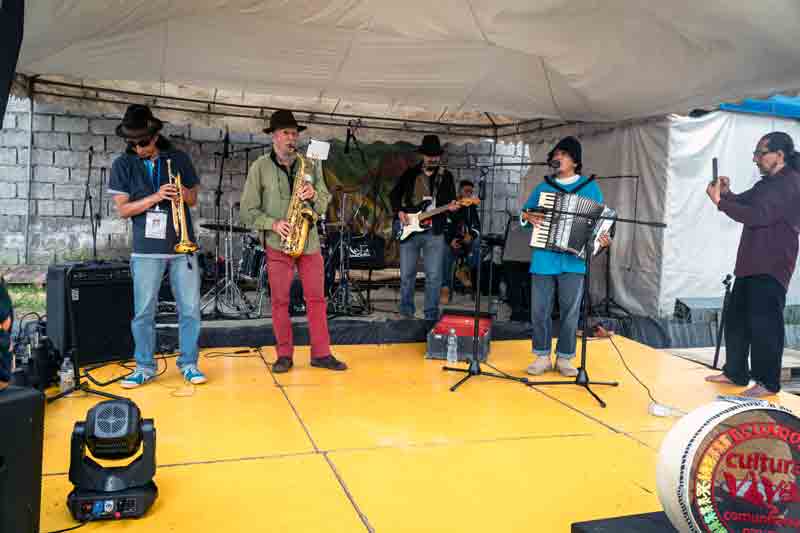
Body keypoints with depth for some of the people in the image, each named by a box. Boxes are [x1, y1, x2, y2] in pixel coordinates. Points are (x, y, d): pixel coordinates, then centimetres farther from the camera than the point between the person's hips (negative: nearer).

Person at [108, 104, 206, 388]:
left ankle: (189, 364, 15)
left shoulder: (179, 158, 5)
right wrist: (155, 197, -16)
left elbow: (194, 199, 11)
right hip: (146, 249, -1)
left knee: (190, 309, 2)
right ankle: (144, 367, 16)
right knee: (143, 312, 3)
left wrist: (183, 191, -11)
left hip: (183, 246, 1)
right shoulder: (123, 164, 1)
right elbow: (123, 209, -3)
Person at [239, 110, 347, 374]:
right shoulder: (260, 167, 0)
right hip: (278, 243, -2)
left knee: (317, 299, 4)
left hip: (309, 241, 2)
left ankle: (321, 353, 12)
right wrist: (273, 223, -16)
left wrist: (314, 195, -14)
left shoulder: (310, 165, 8)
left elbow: (324, 205, 8)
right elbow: (248, 211, -2)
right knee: (280, 301, 3)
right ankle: (284, 355, 14)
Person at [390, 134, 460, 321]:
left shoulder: (446, 176, 10)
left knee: (434, 276, -3)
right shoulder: (410, 173, 10)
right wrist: (399, 211, -2)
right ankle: (406, 311, 23)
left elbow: (451, 199, 9)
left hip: (435, 231, 0)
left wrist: (451, 206, -14)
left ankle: (431, 316, 6)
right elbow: (394, 194, 14)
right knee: (407, 274, 5)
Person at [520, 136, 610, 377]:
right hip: (543, 258, 2)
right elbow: (524, 211, 17)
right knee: (539, 310, 3)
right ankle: (542, 356, 16)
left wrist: (603, 239, -12)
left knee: (570, 311, 2)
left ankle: (564, 358, 15)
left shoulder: (590, 187, 7)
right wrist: (528, 216, -6)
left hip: (573, 259, -2)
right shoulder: (543, 186, 13)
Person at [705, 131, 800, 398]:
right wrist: (727, 193, -4)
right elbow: (743, 203, 17)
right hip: (751, 264, 10)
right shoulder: (768, 183, 18)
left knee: (764, 323, -7)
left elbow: (756, 216, -23)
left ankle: (768, 383, 2)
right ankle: (735, 372, 24)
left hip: (771, 268, -10)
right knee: (735, 317, 13)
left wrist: (720, 201, -21)